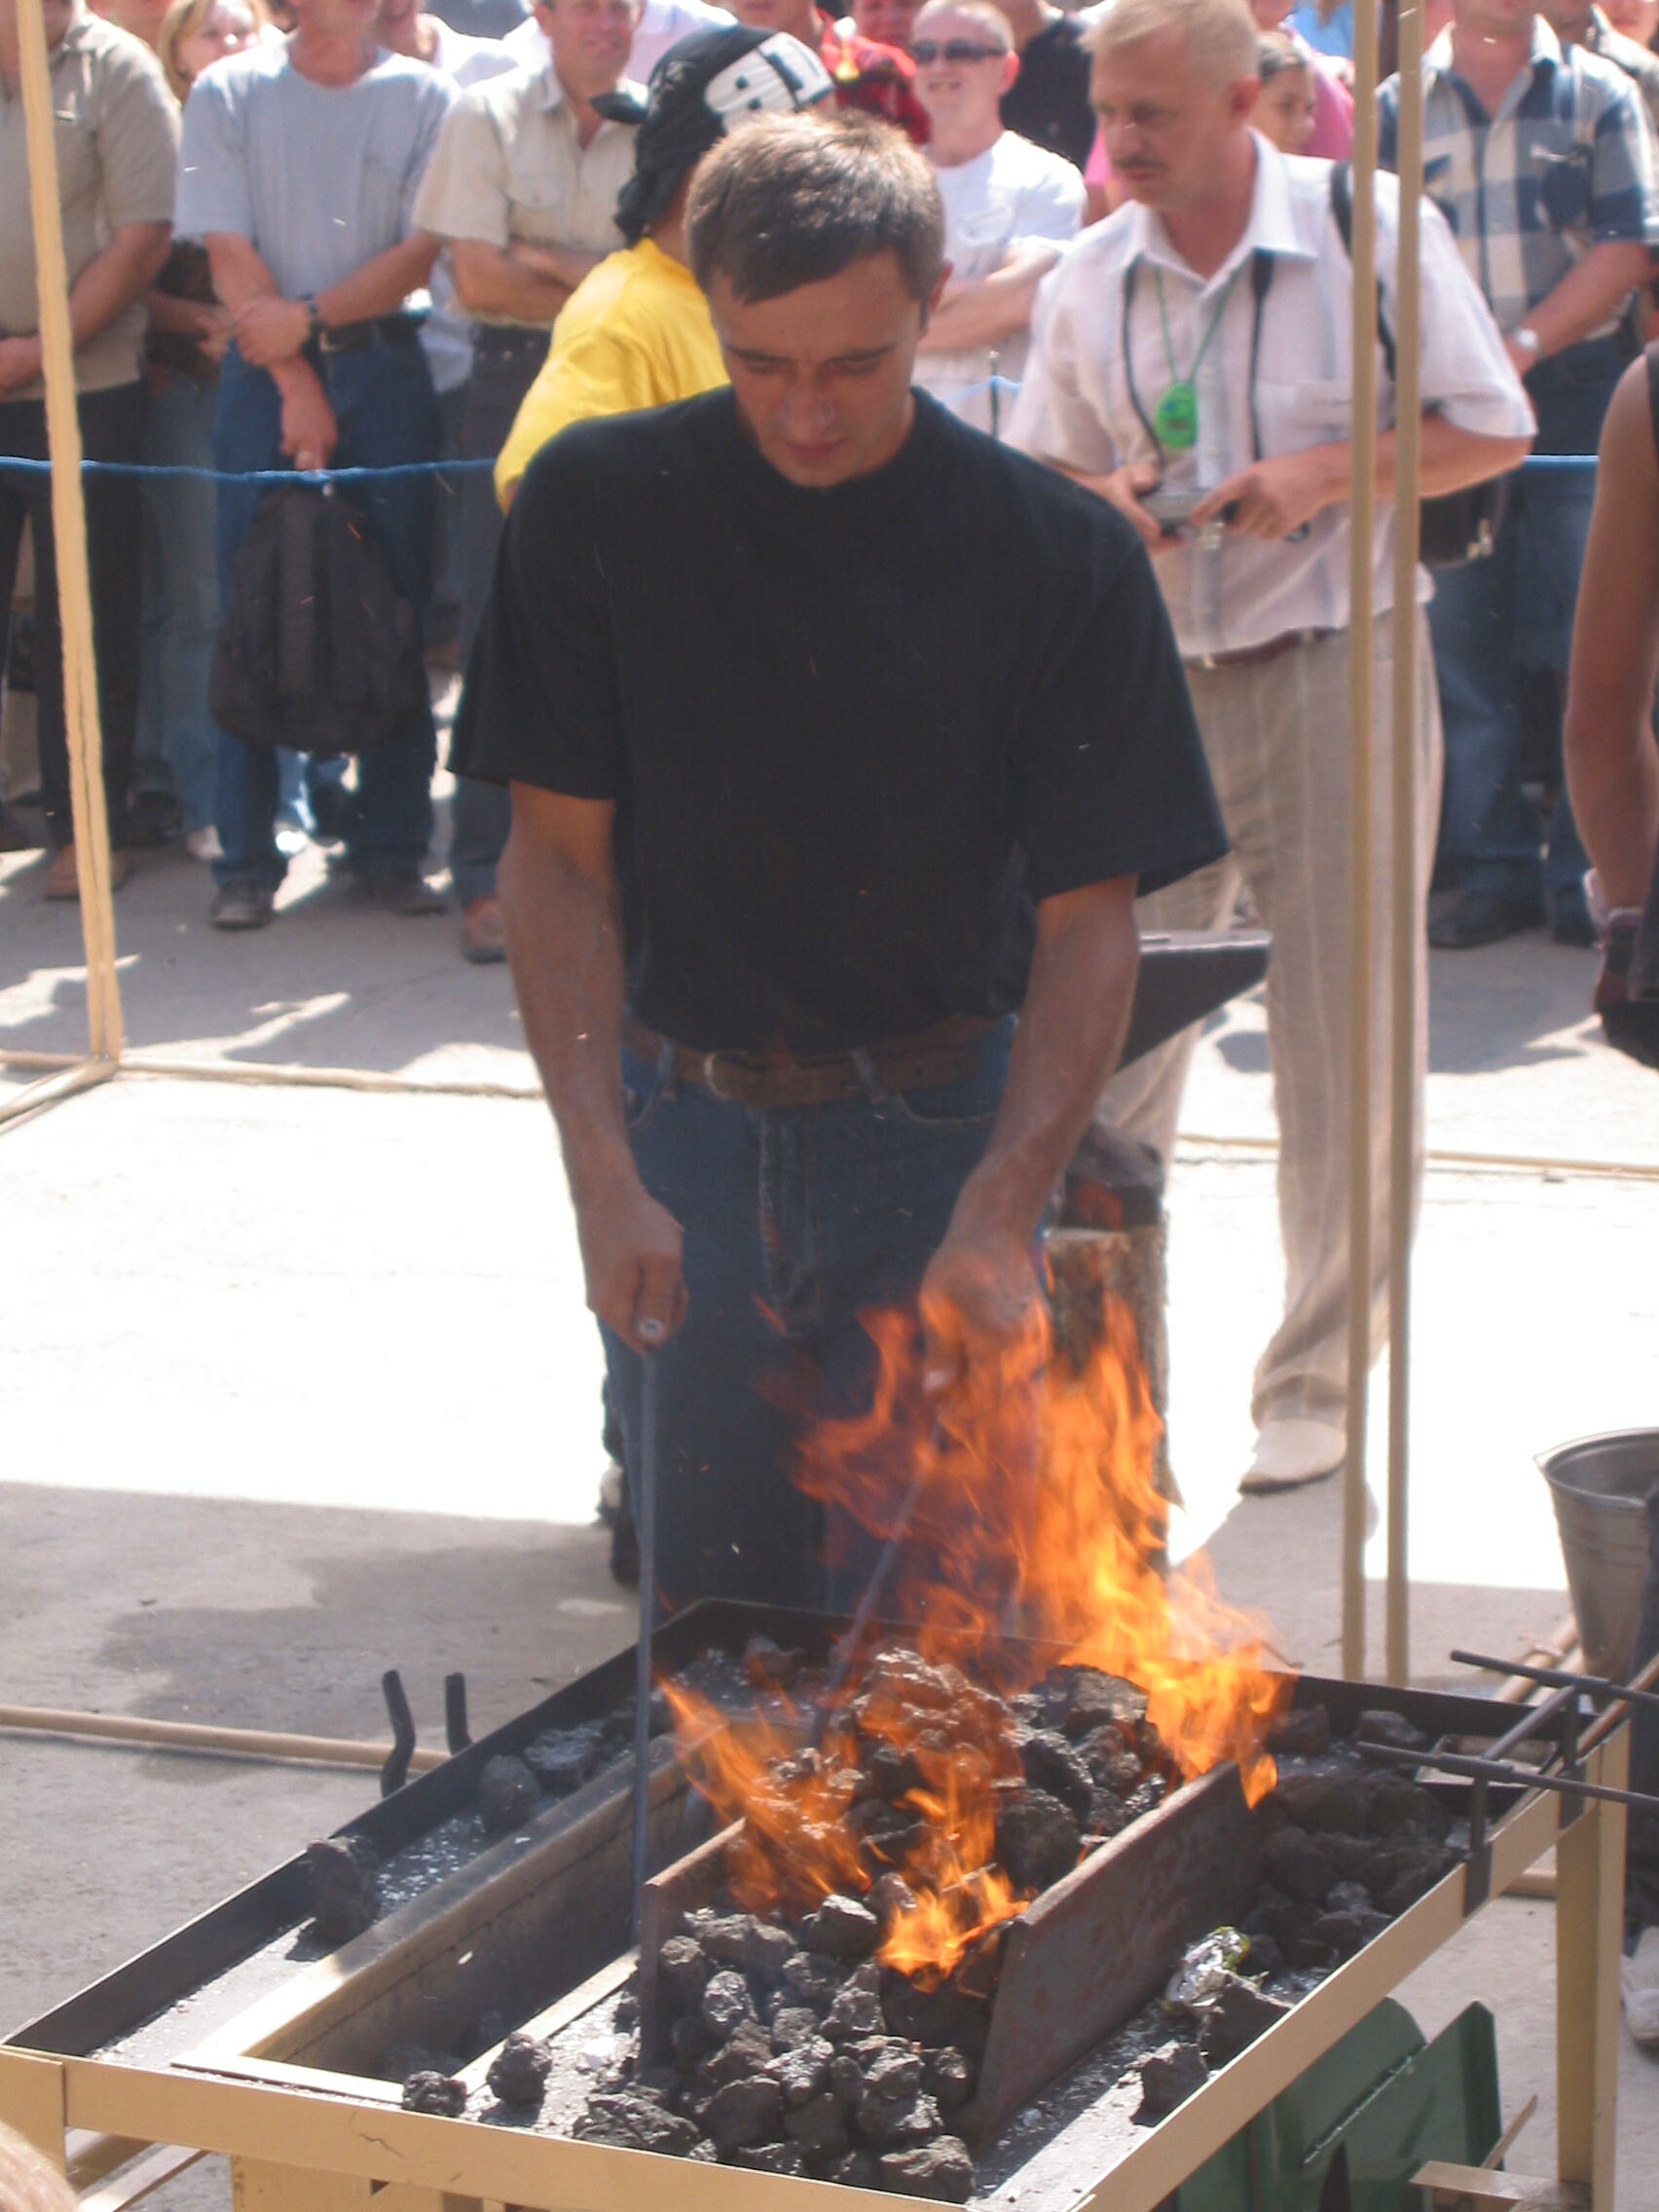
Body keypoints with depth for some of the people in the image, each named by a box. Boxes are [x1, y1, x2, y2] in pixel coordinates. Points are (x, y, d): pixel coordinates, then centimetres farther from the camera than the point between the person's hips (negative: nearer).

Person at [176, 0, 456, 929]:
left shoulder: (423, 98, 6)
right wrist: (296, 388, -9)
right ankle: (247, 859, 3)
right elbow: (231, 254, -1)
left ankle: (391, 847, 7)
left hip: (385, 367, 1)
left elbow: (422, 252, -1)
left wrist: (309, 316, -11)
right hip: (264, 370, 0)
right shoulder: (227, 95, 5)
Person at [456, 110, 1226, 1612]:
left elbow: (1090, 919, -8)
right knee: (705, 1615, 10)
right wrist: (605, 1177, -13)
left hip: (938, 1134, -1)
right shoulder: (599, 505, -6)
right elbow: (559, 860, -3)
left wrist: (1000, 1215, -21)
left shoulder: (1059, 557, -9)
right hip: (682, 1135, 1)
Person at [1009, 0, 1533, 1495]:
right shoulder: (1088, 282, 4)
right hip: (1157, 682, 3)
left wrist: (1328, 476, -15)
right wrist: (1103, 502, -8)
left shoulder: (1371, 228, -6)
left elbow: (1495, 429, -1)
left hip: (1338, 668, -3)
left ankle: (1319, 1384, 14)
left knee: (1346, 1045, 2)